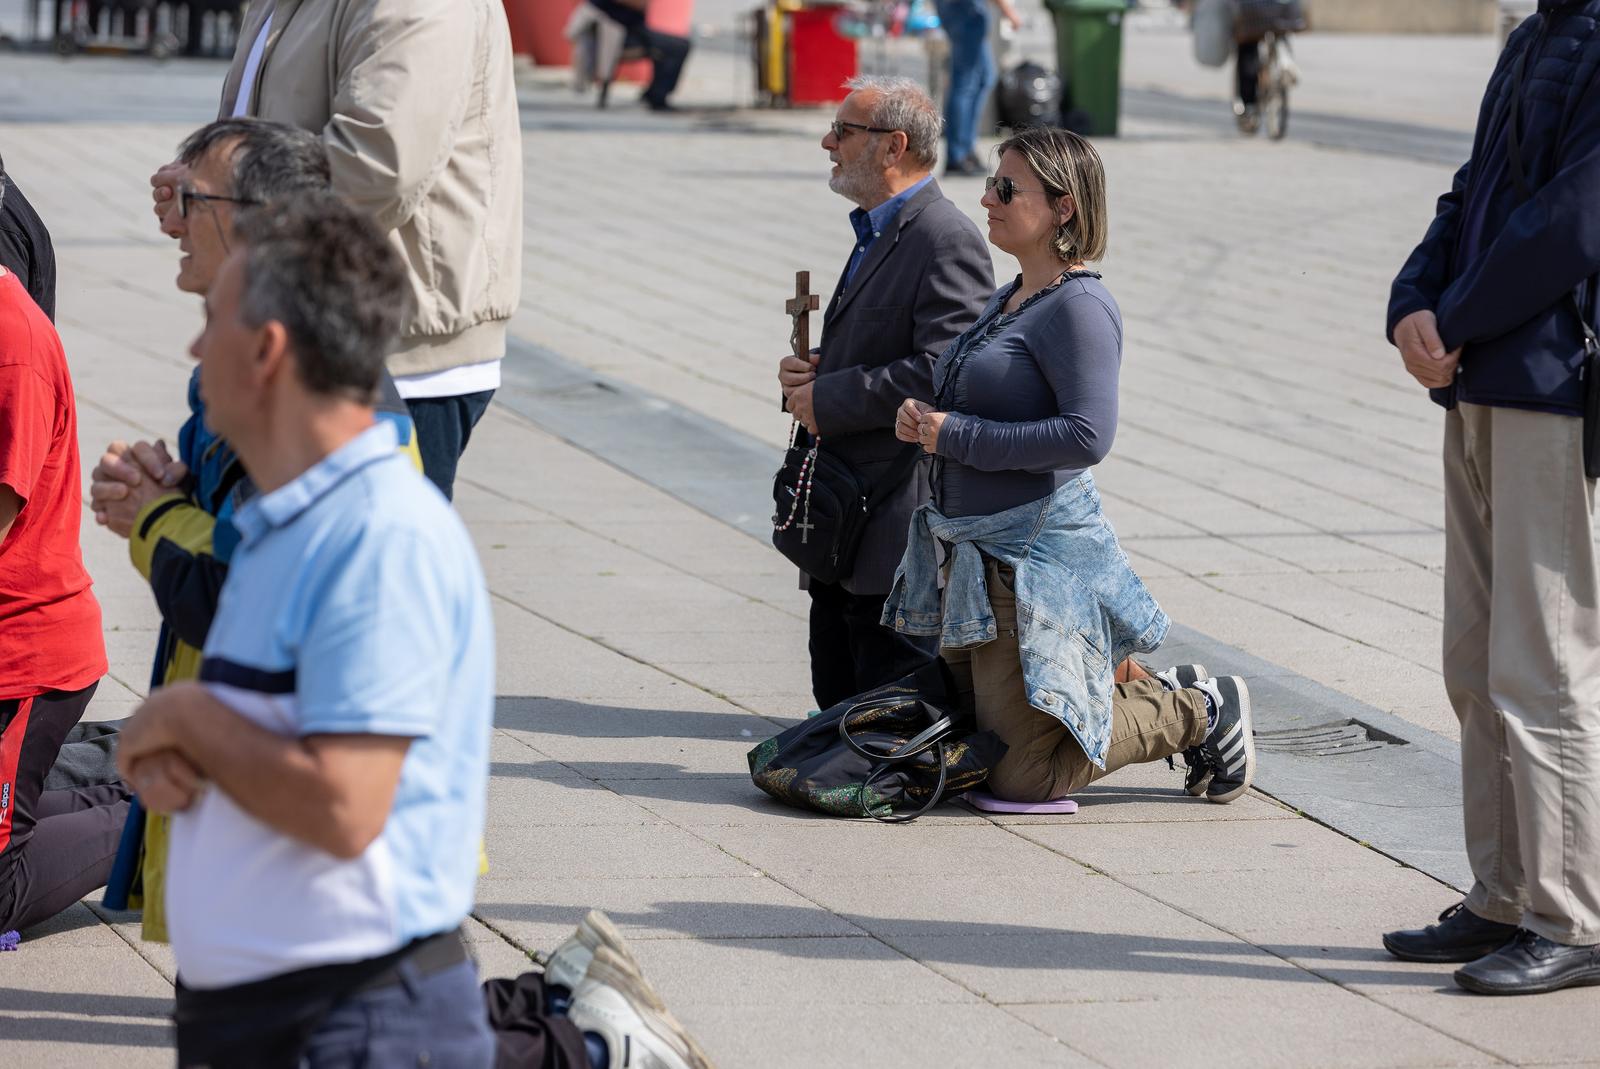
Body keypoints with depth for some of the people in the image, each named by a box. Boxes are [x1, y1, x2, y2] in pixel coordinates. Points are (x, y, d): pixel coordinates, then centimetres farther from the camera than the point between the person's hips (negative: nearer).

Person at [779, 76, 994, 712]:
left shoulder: (947, 241, -15)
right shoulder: (877, 234, 17)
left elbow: (943, 372, -25)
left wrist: (828, 400, -17)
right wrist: (804, 375, 6)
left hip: (899, 523, -10)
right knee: (838, 699, 14)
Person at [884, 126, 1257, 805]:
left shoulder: (1080, 307, -16)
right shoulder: (1007, 301, 13)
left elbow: (1087, 435, -26)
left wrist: (957, 437, -20)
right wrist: (923, 420, 1)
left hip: (1035, 554, -10)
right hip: (974, 555, 10)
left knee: (1023, 774, -6)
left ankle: (1197, 713, 11)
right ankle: (1166, 698, 26)